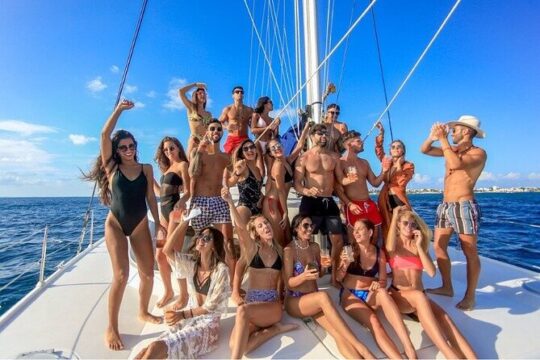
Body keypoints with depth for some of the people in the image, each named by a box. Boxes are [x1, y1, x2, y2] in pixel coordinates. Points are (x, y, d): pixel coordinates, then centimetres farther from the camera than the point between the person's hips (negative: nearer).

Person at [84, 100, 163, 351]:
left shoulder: (146, 168, 4)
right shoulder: (111, 167, -1)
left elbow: (151, 197, 4)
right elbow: (104, 135, -12)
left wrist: (158, 222, -1)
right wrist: (119, 109, -10)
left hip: (140, 225, 3)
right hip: (115, 225, -2)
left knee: (148, 273, 5)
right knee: (121, 275, -11)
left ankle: (143, 312, 29)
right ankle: (111, 328, 6)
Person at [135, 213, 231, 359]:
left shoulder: (221, 270, -14)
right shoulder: (191, 264, 2)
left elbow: (213, 306, -12)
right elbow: (168, 250, -11)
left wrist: (183, 314, -13)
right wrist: (183, 223, -15)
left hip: (208, 323, -5)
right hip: (189, 318, 5)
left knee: (156, 348, -24)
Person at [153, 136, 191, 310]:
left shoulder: (182, 165, -3)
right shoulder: (167, 167, 21)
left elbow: (188, 192, -16)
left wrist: (181, 201, -33)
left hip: (175, 210, -8)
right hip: (164, 211, 8)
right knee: (160, 255, 10)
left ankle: (183, 294, 7)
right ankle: (168, 291, 26)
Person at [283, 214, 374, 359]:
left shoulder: (315, 247, 6)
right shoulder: (289, 250, -10)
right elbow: (288, 282, -11)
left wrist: (323, 267, -6)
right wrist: (304, 276, -31)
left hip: (314, 300, 5)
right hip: (295, 301, -5)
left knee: (338, 333, -25)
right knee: (323, 297, -37)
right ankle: (359, 347, -37)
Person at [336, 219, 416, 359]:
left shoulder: (379, 253, 3)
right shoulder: (349, 250, -3)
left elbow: (383, 281, 8)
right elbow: (338, 278, -1)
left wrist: (379, 285, -17)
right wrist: (345, 265, -22)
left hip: (369, 295, 2)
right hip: (350, 295, -1)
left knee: (383, 293, -36)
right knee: (373, 321, -33)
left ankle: (409, 347, -41)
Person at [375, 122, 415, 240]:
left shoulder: (408, 165, 3)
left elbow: (401, 183, -10)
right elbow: (378, 148, 4)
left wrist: (399, 166, -12)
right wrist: (381, 132, -5)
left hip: (399, 200, -3)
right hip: (385, 201, 3)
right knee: (387, 231, 5)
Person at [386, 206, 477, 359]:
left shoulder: (420, 245, 10)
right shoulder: (394, 242, 3)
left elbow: (432, 272, -3)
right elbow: (390, 248, -25)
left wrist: (419, 246, -7)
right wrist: (394, 217, -18)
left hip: (419, 297, 3)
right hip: (397, 295, -3)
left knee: (443, 316, -28)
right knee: (418, 296, -36)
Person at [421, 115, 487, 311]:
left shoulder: (478, 153, -7)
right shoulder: (452, 150, 13)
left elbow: (457, 164, -26)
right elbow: (424, 150, 17)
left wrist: (443, 139, -19)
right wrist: (432, 137, -3)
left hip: (464, 207, -8)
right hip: (445, 206, 8)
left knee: (470, 253, 1)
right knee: (438, 247, 10)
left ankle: (470, 296, 12)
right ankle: (447, 287, 23)